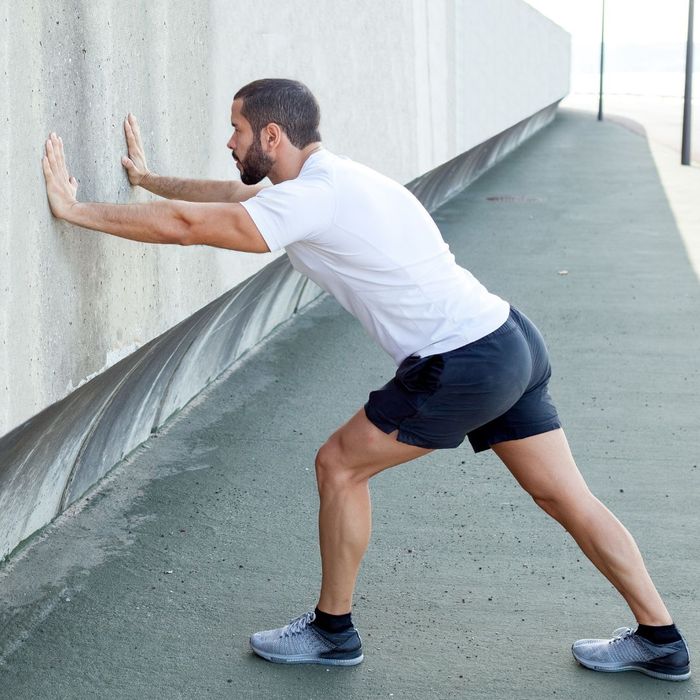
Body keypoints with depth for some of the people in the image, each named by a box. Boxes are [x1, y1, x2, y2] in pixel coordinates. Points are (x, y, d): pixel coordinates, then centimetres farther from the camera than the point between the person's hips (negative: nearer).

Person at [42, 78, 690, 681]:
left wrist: (76, 210, -7)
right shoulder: (329, 177, 14)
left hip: (463, 368, -10)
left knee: (339, 466, 5)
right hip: (511, 340, 10)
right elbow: (233, 194, 29)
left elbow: (187, 225, -17)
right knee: (568, 497, 14)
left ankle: (332, 630, 19)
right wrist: (149, 179, 35)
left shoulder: (312, 198, -15)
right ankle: (659, 639, 21)